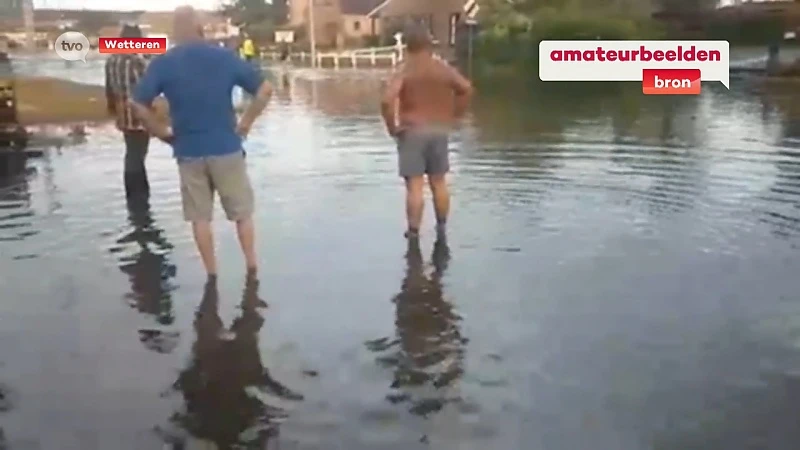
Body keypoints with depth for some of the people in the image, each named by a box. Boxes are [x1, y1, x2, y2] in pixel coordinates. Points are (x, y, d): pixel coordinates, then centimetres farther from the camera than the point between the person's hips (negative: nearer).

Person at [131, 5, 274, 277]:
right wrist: (246, 123, 3)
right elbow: (265, 90, -6)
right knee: (242, 212, 13)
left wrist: (162, 132, 6)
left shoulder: (163, 63, -3)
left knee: (200, 217, 12)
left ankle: (212, 275, 18)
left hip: (189, 151, 1)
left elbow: (138, 105, -6)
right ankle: (252, 268, 19)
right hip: (227, 148, 0)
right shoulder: (225, 57, -3)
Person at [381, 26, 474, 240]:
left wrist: (392, 127, -10)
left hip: (412, 132, -4)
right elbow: (466, 89, 3)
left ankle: (413, 231, 0)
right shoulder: (444, 68, 3)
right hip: (439, 131, 4)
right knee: (439, 183, 14)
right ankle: (441, 227, 24)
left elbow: (387, 101, -22)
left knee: (415, 186, -2)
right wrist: (454, 115, 9)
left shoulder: (404, 70, -10)